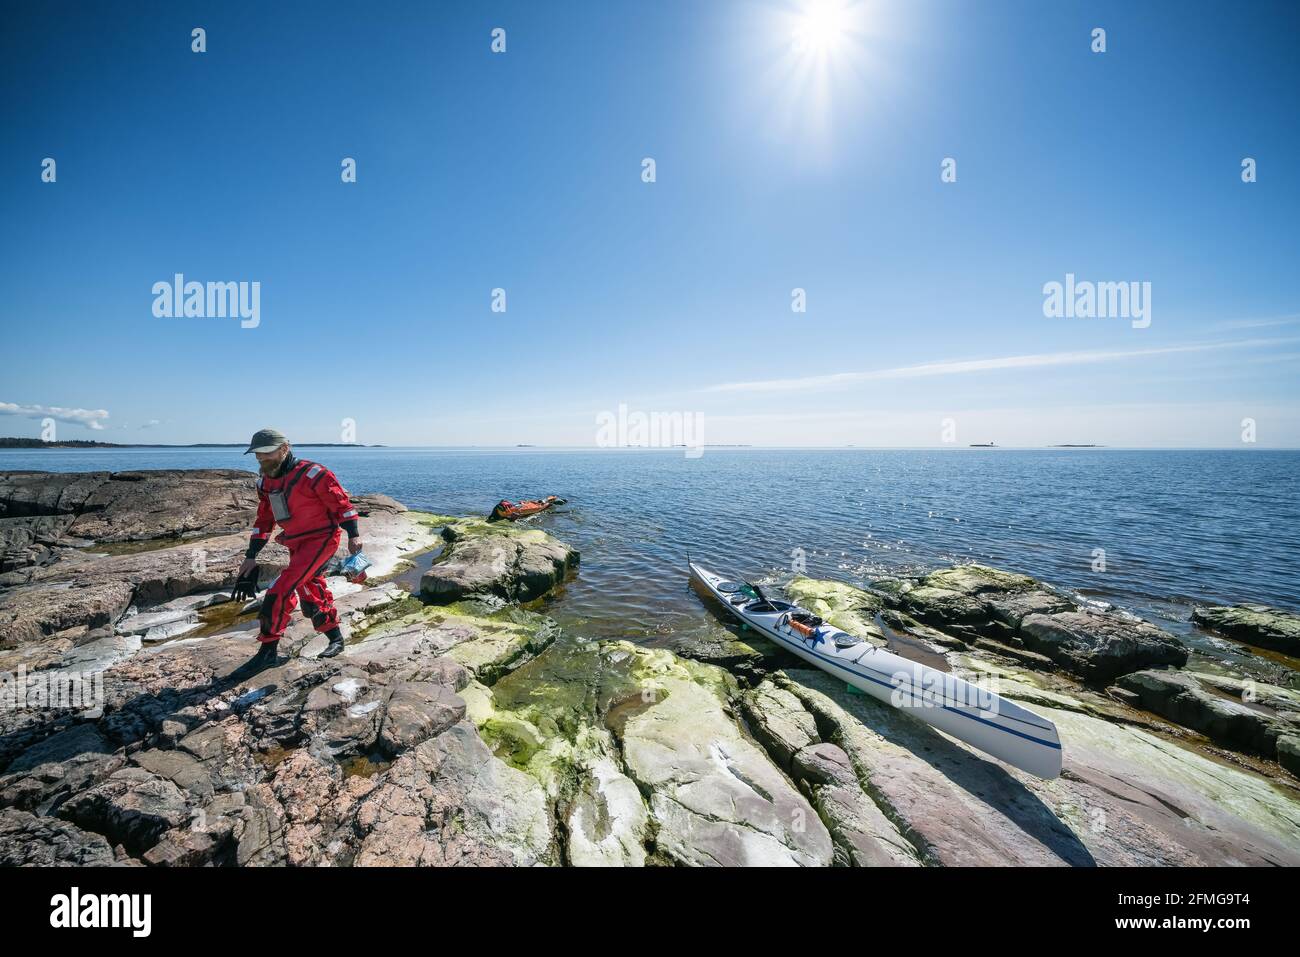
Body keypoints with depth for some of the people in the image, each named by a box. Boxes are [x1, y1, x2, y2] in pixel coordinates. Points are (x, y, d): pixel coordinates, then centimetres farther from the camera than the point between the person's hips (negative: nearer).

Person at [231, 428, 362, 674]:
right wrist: (251, 556, 14)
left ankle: (268, 652, -1)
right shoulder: (265, 482, 8)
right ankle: (336, 639, 29)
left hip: (321, 539, -9)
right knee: (312, 598, 13)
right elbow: (263, 520, 16)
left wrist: (353, 535, -18)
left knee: (281, 589, -15)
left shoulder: (311, 474, -16)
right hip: (296, 544, 9)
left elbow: (341, 502, -15)